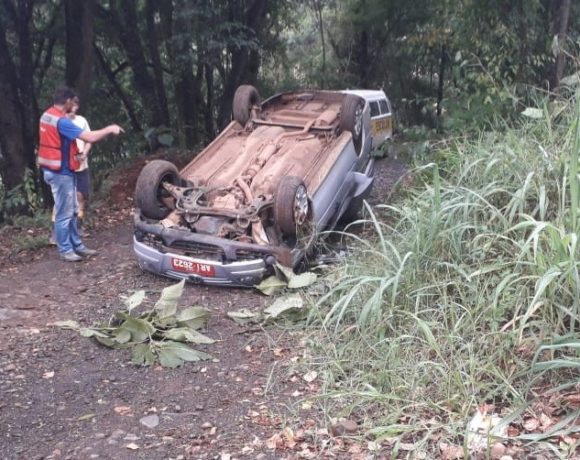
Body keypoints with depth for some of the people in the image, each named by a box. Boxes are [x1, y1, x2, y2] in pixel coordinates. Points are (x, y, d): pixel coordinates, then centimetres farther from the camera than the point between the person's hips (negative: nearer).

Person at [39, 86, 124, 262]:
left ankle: (77, 245, 23)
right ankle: (65, 250, 8)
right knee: (64, 213, -1)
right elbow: (90, 137, -25)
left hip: (55, 169, 10)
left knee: (72, 210, 16)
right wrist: (110, 129, -11)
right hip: (61, 172, -10)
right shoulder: (61, 121, -23)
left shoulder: (47, 115, 8)